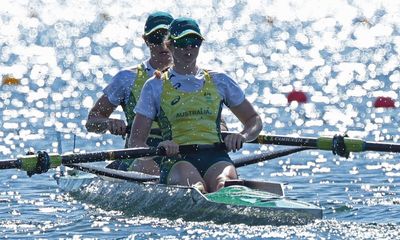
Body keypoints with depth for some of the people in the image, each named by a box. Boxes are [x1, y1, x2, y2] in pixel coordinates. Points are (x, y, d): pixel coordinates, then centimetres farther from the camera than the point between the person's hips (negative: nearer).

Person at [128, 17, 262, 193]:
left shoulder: (219, 81, 21)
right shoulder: (155, 86, 16)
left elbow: (254, 120, 27)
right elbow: (135, 142, 11)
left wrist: (242, 136, 2)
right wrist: (158, 148, -13)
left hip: (216, 158, 1)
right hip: (177, 160, -1)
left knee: (224, 180, -39)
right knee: (194, 187, -39)